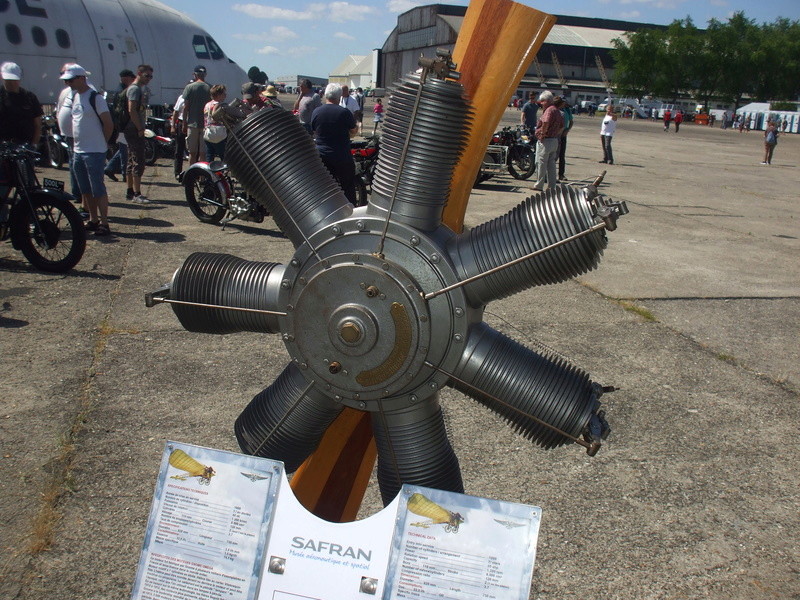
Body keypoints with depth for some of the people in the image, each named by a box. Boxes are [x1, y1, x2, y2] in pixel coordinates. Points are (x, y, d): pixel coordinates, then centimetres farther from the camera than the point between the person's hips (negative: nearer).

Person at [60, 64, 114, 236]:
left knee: (98, 189, -7)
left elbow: (109, 124, -13)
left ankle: (104, 223, -3)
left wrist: (102, 143, -4)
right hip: (78, 151, 8)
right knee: (85, 190, 13)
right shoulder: (73, 97, 13)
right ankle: (93, 220, 22)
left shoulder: (95, 98, -11)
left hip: (94, 152, -8)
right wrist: (77, 141, 15)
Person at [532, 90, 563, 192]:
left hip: (545, 141, -10)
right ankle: (551, 186, 12)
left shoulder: (549, 110, -13)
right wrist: (556, 134, 17)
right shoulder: (556, 111, 18)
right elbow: (561, 126, 22)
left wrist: (542, 134, -21)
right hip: (554, 140, 10)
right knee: (551, 164, 11)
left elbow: (546, 122, -30)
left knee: (541, 163, -3)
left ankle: (539, 185, 1)